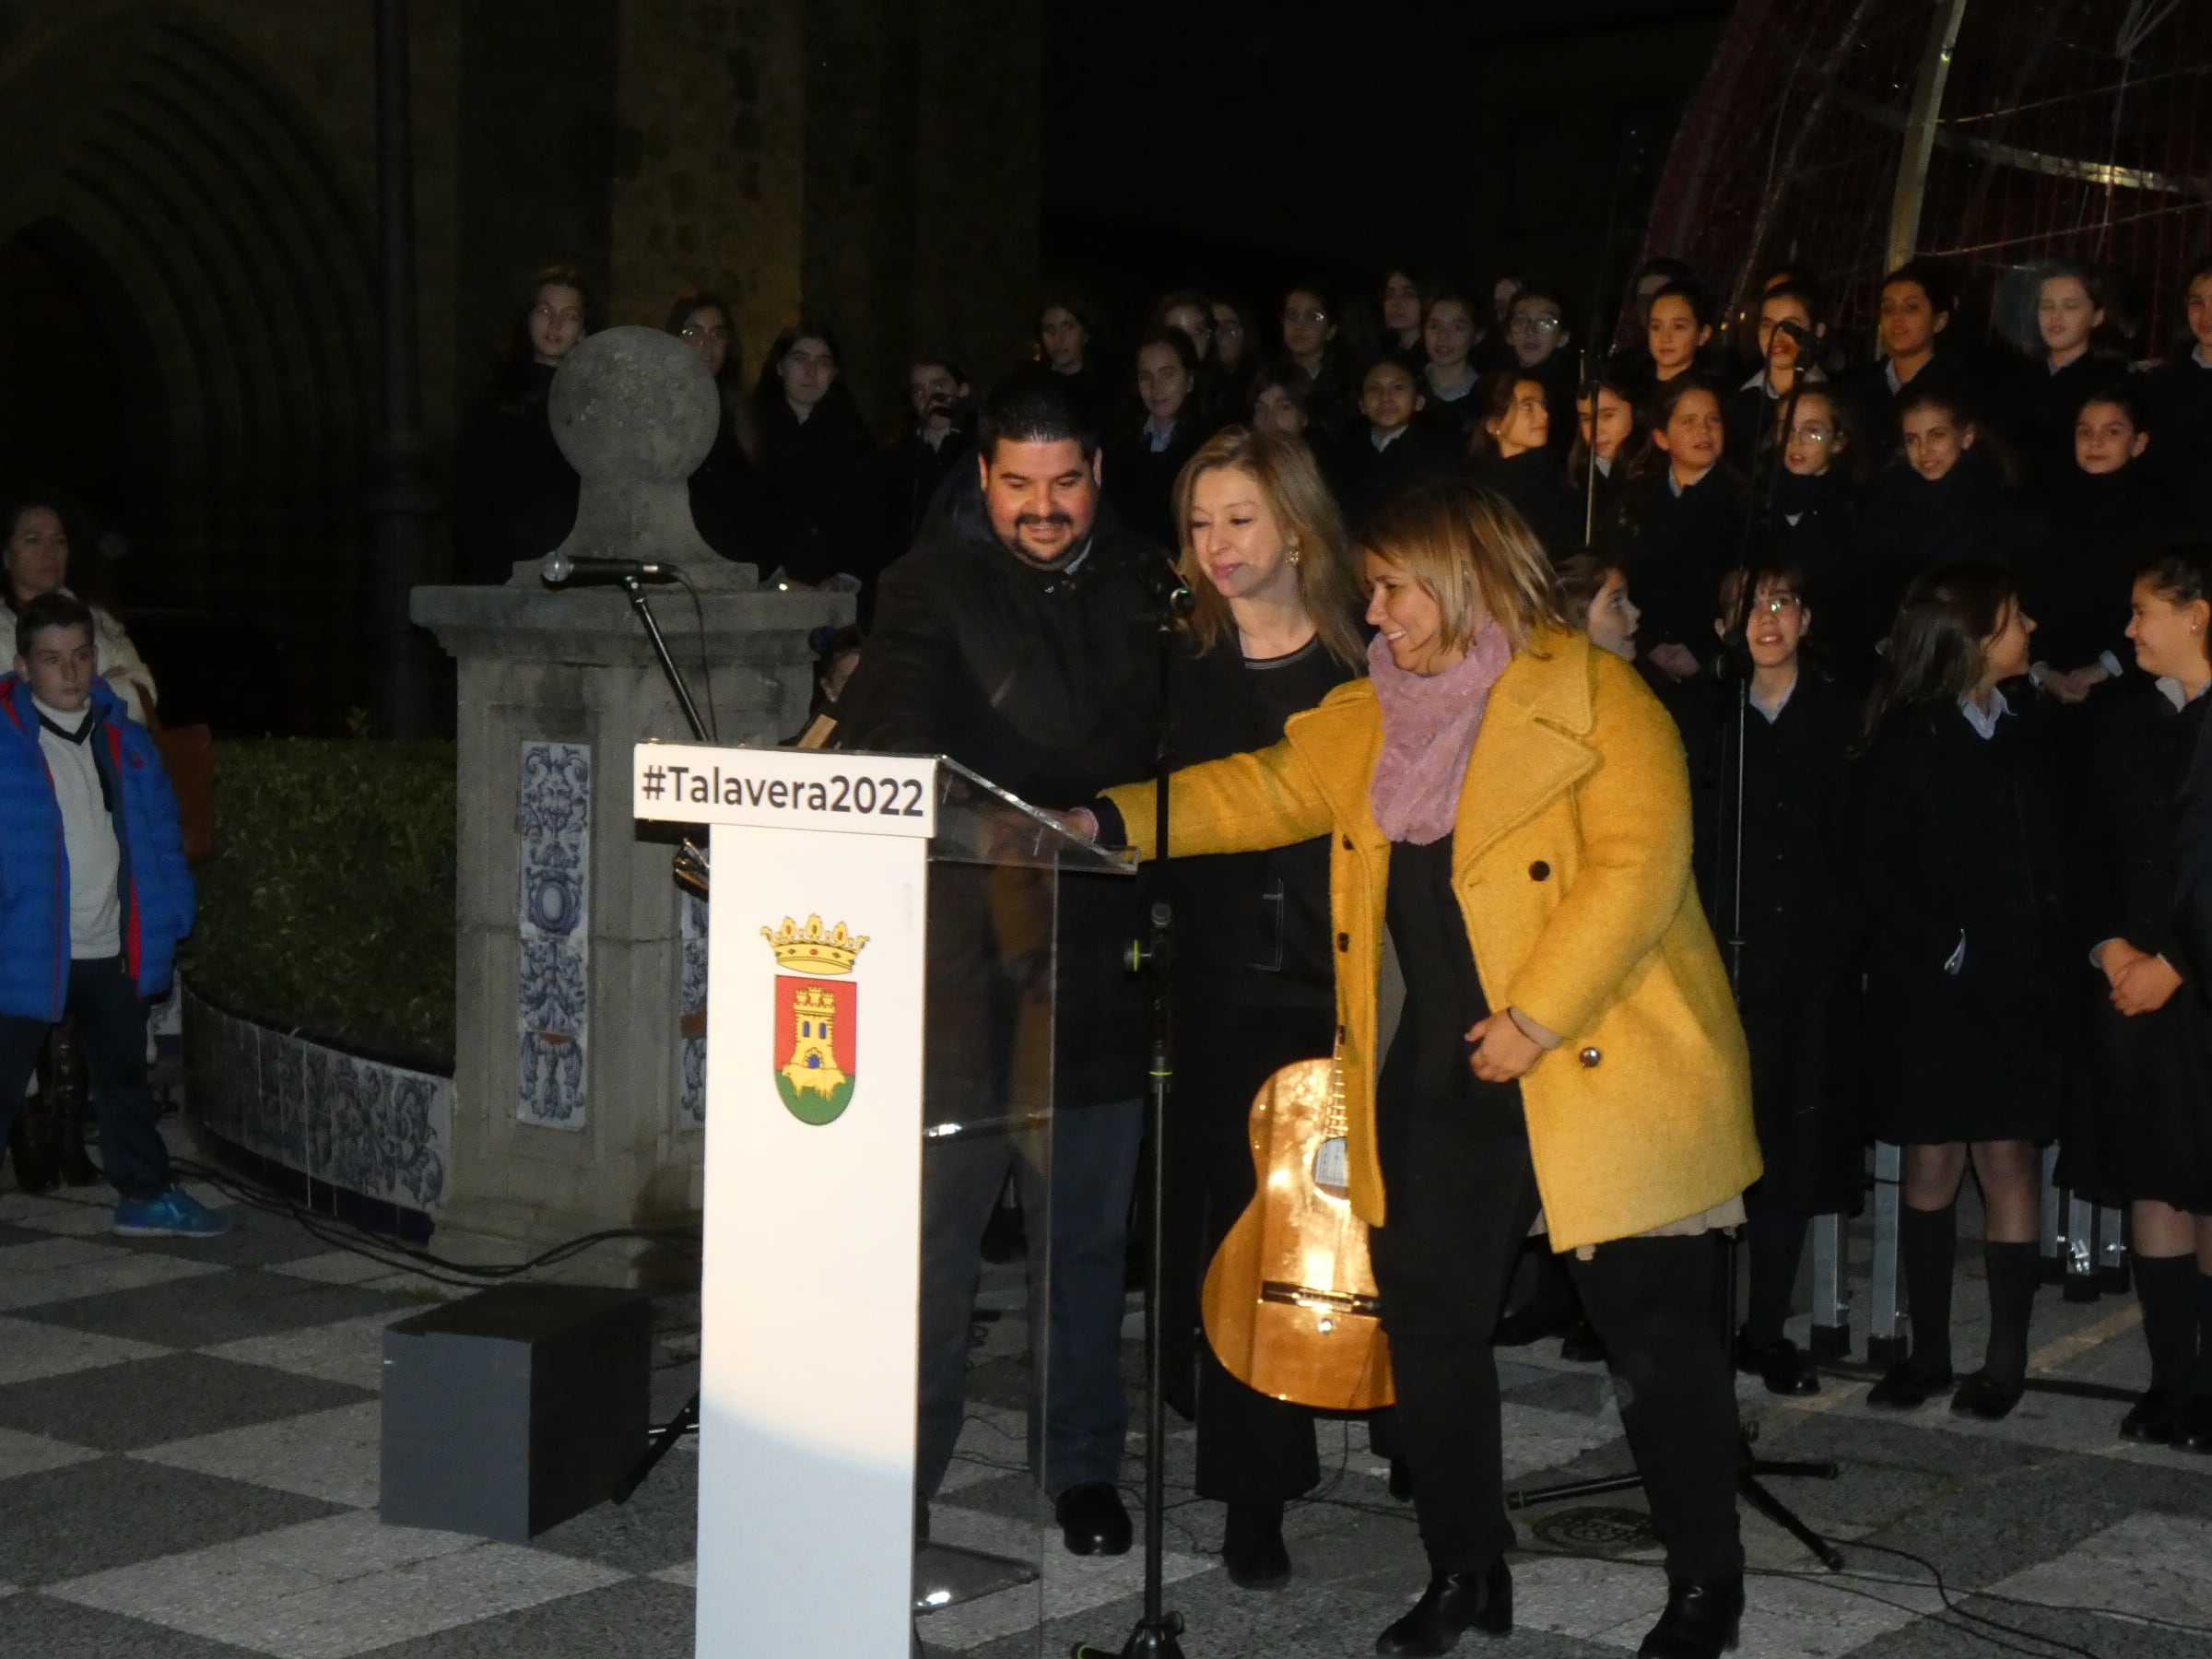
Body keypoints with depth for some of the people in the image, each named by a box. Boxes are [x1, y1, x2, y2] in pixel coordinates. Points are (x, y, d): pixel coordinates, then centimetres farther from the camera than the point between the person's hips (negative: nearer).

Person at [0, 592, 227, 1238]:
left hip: (113, 950, 5)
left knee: (125, 1077, 18)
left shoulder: (124, 737, 5)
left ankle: (147, 1196, 30)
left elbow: (162, 836, 9)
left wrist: (168, 919, 3)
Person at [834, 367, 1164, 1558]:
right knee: (929, 1227, -2)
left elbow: (1171, 748, 18)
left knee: (1084, 1234, 12)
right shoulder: (937, 581, -1)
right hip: (959, 955, -3)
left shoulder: (1145, 586, 11)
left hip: (1097, 957, 3)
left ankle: (1081, 1463, 26)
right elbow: (890, 710, -16)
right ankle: (898, 1474, 10)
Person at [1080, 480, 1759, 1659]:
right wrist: (1113, 822, -4)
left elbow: (1636, 866, -19)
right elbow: (1267, 790, 8)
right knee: (1428, 1322, 9)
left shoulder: (1591, 697, -11)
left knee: (1655, 1330, 3)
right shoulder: (1373, 714, 12)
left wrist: (1534, 1017, -21)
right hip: (1439, 1081, 7)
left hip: (1597, 1069, -6)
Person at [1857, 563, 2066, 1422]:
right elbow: (1880, 870, -5)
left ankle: (2006, 1358, 5)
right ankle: (1928, 1351, 11)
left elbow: (2054, 853, 7)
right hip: (1928, 987, -2)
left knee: (2007, 1161, 0)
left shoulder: (2029, 725, 9)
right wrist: (1948, 949, -12)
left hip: (2018, 986, 2)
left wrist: (2052, 959, -4)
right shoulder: (1904, 740, -2)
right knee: (1930, 1166, 2)